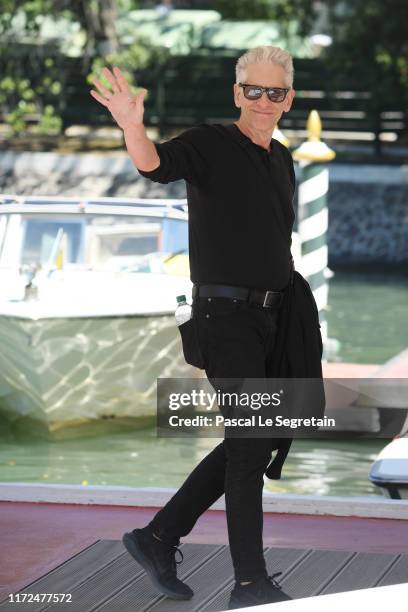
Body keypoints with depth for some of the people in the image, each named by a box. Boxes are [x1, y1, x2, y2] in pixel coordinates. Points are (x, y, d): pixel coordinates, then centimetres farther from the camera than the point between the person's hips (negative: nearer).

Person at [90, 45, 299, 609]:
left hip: (268, 318, 8)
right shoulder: (211, 145, -9)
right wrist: (132, 126, -50)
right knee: (252, 442, -9)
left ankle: (160, 536, 23)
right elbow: (154, 163, -29)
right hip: (225, 314, -8)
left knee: (251, 443, 12)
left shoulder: (282, 160, 14)